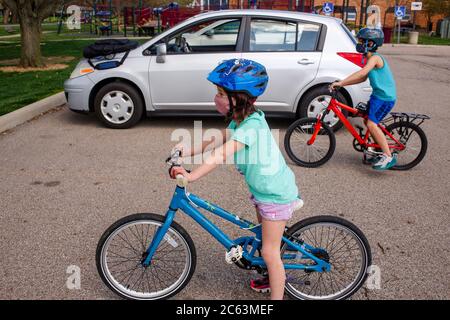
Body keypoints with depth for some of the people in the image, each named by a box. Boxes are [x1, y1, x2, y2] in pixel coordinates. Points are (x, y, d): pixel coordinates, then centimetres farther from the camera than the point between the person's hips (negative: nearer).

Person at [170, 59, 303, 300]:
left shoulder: (251, 126, -30)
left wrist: (191, 176, -41)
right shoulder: (239, 120, 0)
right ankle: (276, 277, 48)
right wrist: (185, 151, -10)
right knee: (267, 241, 26)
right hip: (263, 189, 10)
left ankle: (277, 297, 16)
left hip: (276, 194, -9)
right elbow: (215, 143, 0)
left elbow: (219, 156, -39)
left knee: (269, 251, 0)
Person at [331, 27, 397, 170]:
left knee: (371, 124, -16)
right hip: (378, 94, 10)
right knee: (369, 122, 15)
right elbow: (363, 78, 14)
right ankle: (381, 151, 26)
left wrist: (341, 82, -36)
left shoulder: (375, 58, -18)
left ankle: (388, 157, -10)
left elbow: (362, 73, -33)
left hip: (385, 97, -10)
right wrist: (342, 83, 5)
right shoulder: (371, 58, 13)